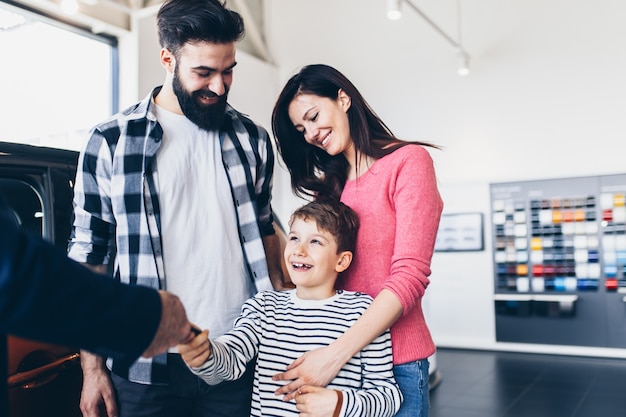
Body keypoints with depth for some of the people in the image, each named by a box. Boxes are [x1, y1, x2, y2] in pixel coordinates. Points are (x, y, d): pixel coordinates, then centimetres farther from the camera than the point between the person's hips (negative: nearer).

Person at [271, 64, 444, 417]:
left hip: (395, 360, -5)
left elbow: (410, 276, -15)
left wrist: (335, 354, -21)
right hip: (333, 357, 5)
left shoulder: (408, 162, -7)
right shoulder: (329, 185, 12)